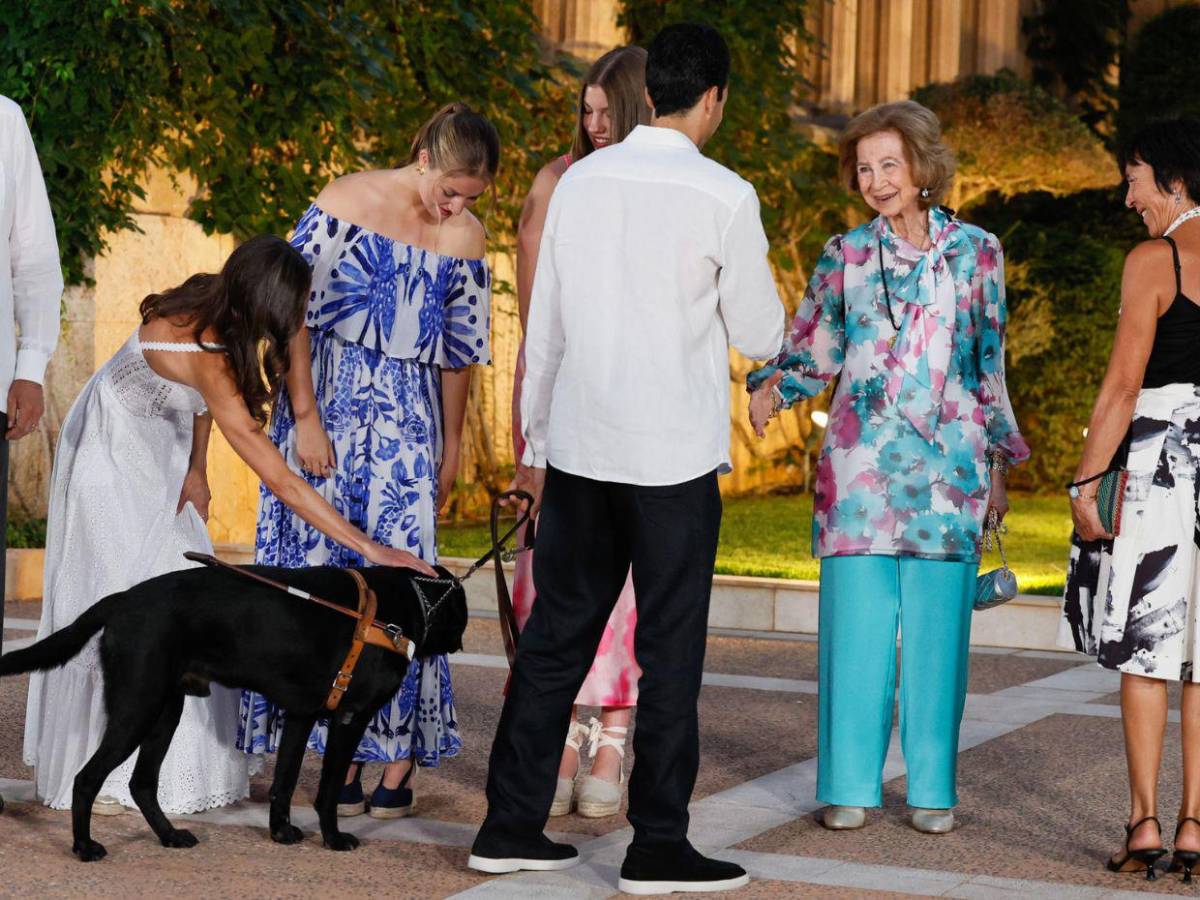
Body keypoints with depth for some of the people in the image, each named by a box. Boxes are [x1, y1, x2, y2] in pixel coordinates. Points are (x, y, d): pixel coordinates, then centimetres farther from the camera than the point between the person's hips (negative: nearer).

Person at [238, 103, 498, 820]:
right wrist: (305, 419, -12)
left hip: (407, 416, 2)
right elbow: (293, 309, -8)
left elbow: (459, 353, 11)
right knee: (326, 564, -2)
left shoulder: (466, 239, 3)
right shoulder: (347, 202, -7)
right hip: (328, 402, -2)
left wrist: (451, 449, 14)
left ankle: (400, 753, 1)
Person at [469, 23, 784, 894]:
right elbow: (761, 335, -1)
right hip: (674, 459, -5)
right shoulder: (723, 196, -9)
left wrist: (536, 441, 18)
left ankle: (512, 827, 16)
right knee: (670, 651, 3)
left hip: (579, 450, 5)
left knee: (556, 637, 12)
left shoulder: (581, 181, 5)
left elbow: (544, 325, 10)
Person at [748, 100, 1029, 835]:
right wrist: (773, 387, -14)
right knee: (855, 624, -1)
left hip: (947, 467, 0)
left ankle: (932, 788, 12)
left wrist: (998, 467, 12)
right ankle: (850, 784, 9)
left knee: (936, 628, 1)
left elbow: (991, 367, 13)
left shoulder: (976, 252, 8)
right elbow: (812, 355, 8)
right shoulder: (844, 257, 8)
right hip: (860, 464, 0)